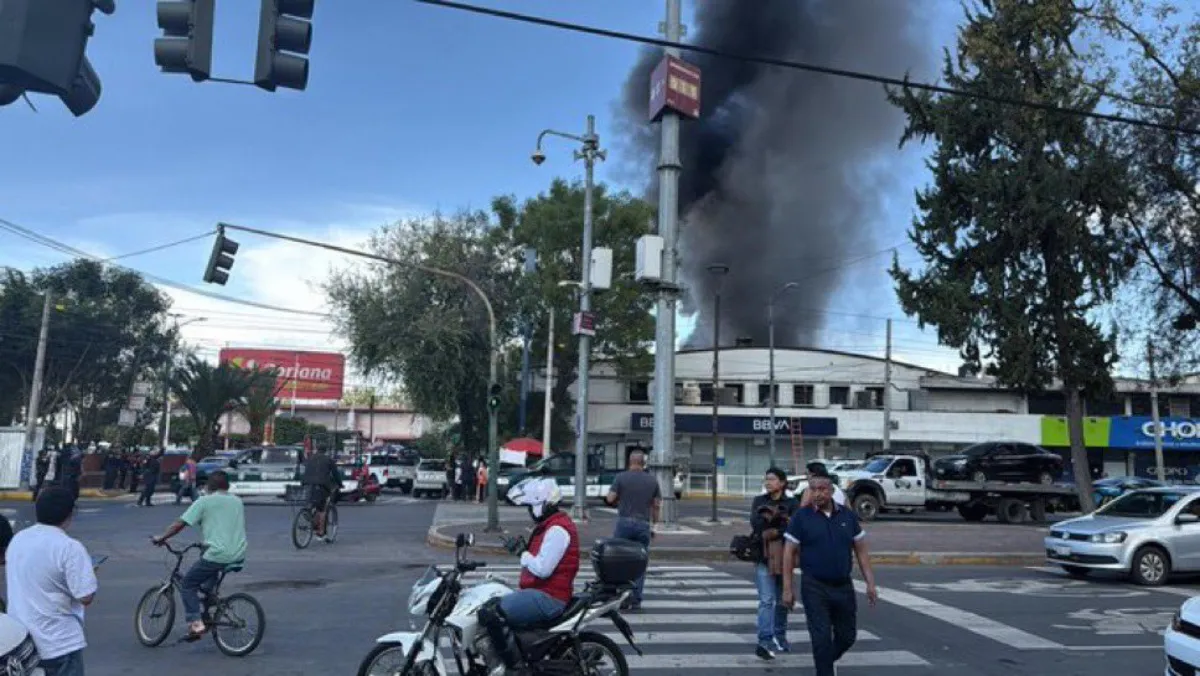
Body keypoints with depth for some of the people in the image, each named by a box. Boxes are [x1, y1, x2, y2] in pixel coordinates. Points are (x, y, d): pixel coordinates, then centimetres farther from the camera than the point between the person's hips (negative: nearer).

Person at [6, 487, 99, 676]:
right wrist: (90, 575, -1)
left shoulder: (17, 539, 3)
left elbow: (12, 579, 20)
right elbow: (86, 597, -21)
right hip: (59, 643, -7)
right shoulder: (70, 547, -20)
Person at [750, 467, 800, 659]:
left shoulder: (792, 503, 2)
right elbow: (755, 523, -8)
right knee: (766, 600, -11)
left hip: (784, 556, 1)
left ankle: (780, 637, 29)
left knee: (782, 600, 12)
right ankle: (764, 641, -15)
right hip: (763, 557, -1)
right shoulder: (759, 501, 8)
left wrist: (771, 531, -15)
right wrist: (781, 519, -13)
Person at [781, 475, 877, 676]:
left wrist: (870, 583, 1)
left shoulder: (848, 515, 3)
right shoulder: (801, 517, -5)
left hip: (844, 586, 4)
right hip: (814, 587, -3)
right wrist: (788, 588, -8)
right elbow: (789, 553, -4)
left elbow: (861, 551, 8)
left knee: (847, 636, 13)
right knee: (821, 637, -4)